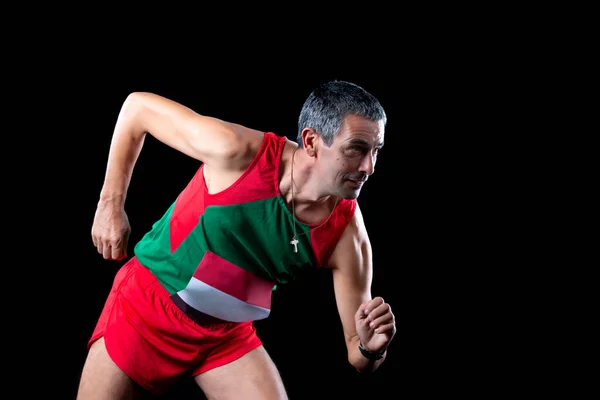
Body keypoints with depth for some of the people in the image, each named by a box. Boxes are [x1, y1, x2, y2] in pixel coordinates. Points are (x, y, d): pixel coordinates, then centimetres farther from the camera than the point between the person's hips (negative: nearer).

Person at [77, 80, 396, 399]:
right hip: (146, 304, -2)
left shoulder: (347, 236, -19)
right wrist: (110, 204, -10)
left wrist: (371, 348, -37)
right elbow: (137, 105, -11)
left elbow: (356, 357, -13)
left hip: (226, 334, 2)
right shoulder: (239, 151, -27)